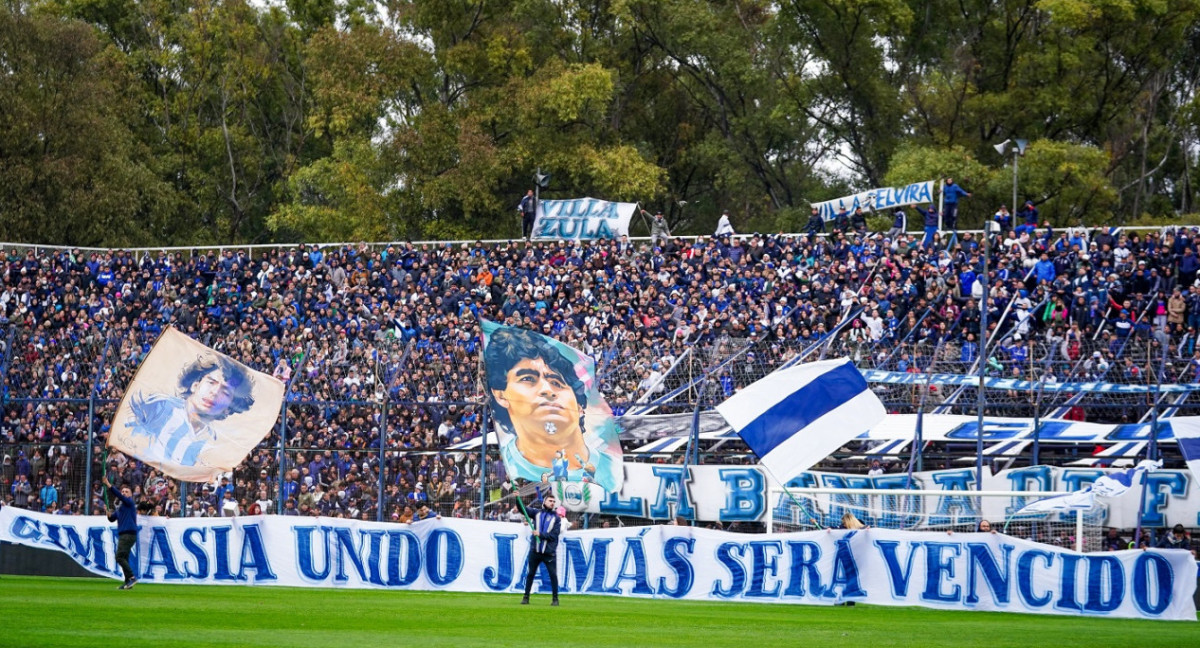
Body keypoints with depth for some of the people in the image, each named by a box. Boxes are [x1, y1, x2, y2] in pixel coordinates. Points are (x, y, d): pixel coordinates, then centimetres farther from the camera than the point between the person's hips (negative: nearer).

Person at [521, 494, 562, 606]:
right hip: (535, 550, 2)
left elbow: (554, 535, -5)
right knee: (530, 574, 6)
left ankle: (555, 598, 4)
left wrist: (541, 534, -14)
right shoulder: (537, 513, 9)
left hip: (549, 552, -2)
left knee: (553, 575, -5)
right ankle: (526, 597, 14)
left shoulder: (556, 518, 4)